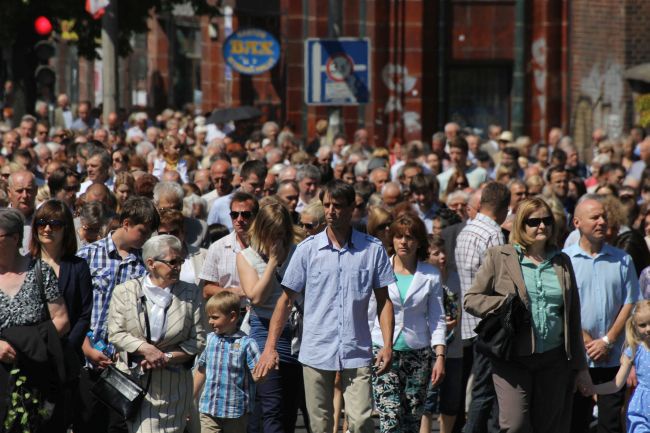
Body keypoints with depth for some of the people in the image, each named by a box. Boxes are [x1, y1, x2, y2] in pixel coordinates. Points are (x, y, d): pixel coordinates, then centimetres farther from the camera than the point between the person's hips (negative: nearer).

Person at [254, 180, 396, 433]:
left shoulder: (373, 249, 2)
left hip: (356, 353, -1)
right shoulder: (307, 249, 3)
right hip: (316, 353, 1)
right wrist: (270, 347, 0)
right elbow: (287, 299, 6)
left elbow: (383, 301, 6)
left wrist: (388, 345, -5)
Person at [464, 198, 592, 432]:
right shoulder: (499, 257, 3)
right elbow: (471, 299, 3)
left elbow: (573, 316, 17)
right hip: (512, 358, -3)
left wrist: (579, 365, 15)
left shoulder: (562, 263, 14)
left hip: (555, 360, 3)